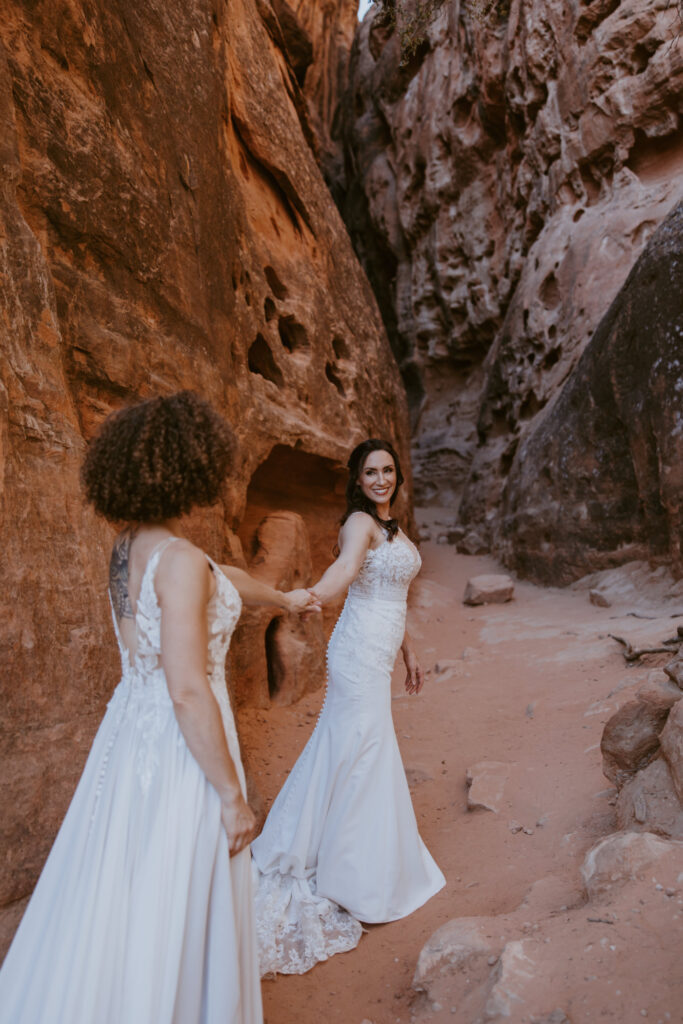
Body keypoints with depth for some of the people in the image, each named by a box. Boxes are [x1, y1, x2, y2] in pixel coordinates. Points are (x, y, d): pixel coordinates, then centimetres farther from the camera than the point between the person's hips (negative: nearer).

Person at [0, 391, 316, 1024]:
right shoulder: (179, 560, -24)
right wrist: (232, 795, -15)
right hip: (181, 744, -8)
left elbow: (220, 578, 20)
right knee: (172, 914, 10)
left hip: (130, 730, 8)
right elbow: (189, 692, -25)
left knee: (115, 894, 24)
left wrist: (283, 597, 36)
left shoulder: (129, 546, 4)